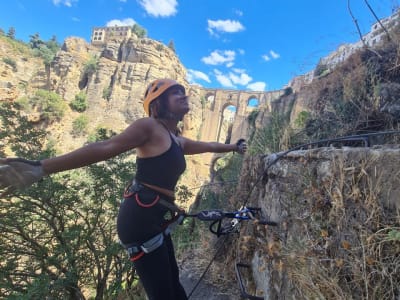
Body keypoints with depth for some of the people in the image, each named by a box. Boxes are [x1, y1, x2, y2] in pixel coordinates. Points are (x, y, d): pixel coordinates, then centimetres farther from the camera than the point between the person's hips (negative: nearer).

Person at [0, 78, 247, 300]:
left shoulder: (179, 141, 16)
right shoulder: (150, 126, -7)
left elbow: (207, 146, 32)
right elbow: (104, 148, -17)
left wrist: (234, 147, 49)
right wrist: (39, 169, -25)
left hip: (156, 220, 9)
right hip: (141, 217, -9)